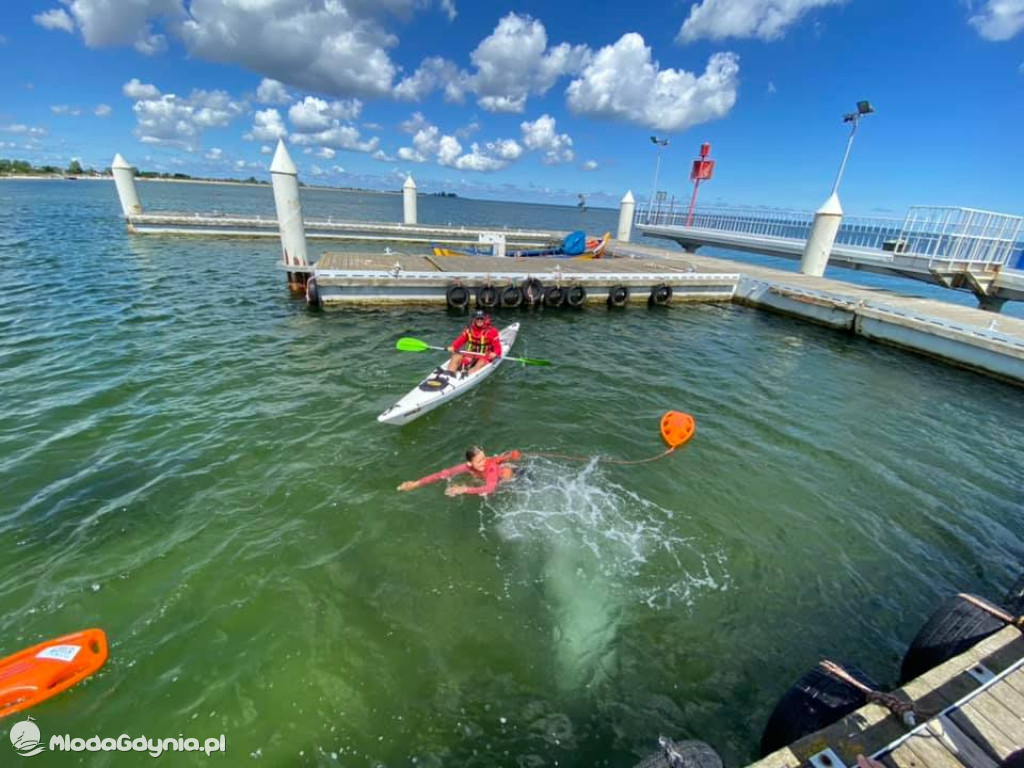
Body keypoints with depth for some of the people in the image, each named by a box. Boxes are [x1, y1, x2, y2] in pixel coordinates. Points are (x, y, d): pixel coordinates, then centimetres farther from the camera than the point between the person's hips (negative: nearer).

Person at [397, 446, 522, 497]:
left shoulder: (491, 466, -44)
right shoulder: (468, 467, -31)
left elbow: (490, 488, -60)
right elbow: (445, 473, -35)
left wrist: (465, 489, -65)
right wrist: (417, 483, -41)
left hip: (509, 472, -5)